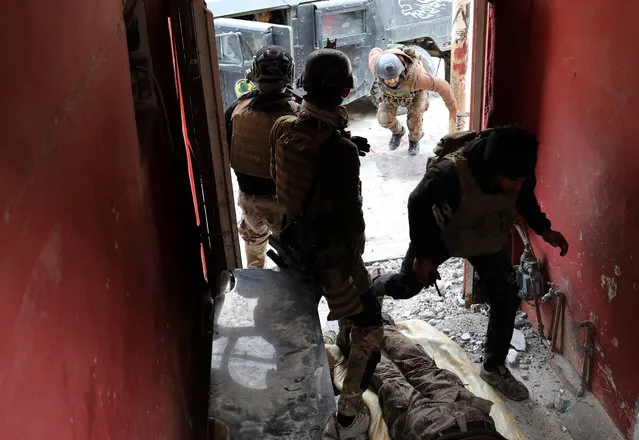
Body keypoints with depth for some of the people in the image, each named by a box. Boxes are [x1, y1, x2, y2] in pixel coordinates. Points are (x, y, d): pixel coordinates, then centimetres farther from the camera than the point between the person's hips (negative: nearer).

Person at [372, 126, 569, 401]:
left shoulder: (519, 175, -27)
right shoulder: (451, 173, -43)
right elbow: (418, 205, -27)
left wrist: (544, 230, -7)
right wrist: (423, 255, -20)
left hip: (489, 240, 4)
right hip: (440, 235, -3)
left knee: (507, 299, 0)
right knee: (407, 286, 13)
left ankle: (494, 368, 22)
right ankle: (370, 290, 50)